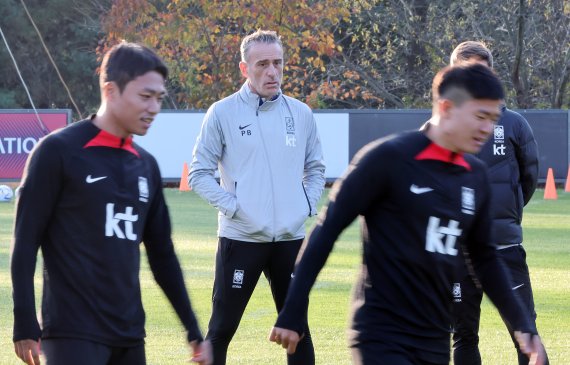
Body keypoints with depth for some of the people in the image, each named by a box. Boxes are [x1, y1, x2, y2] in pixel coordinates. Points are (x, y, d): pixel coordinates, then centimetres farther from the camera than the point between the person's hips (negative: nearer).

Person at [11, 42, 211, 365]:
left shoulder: (146, 165, 14)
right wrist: (25, 326, -12)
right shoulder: (59, 152, -6)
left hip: (129, 335, 7)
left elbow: (162, 254, 19)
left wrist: (194, 332, 17)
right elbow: (26, 240, -7)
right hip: (73, 334, -7)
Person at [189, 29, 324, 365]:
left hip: (291, 238, 3)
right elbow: (199, 173, -2)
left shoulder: (301, 113, 7)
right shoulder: (223, 113, -4)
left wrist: (308, 205, 2)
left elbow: (316, 168, 17)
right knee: (222, 328, 0)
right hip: (240, 238, -3)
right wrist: (232, 206, -12)